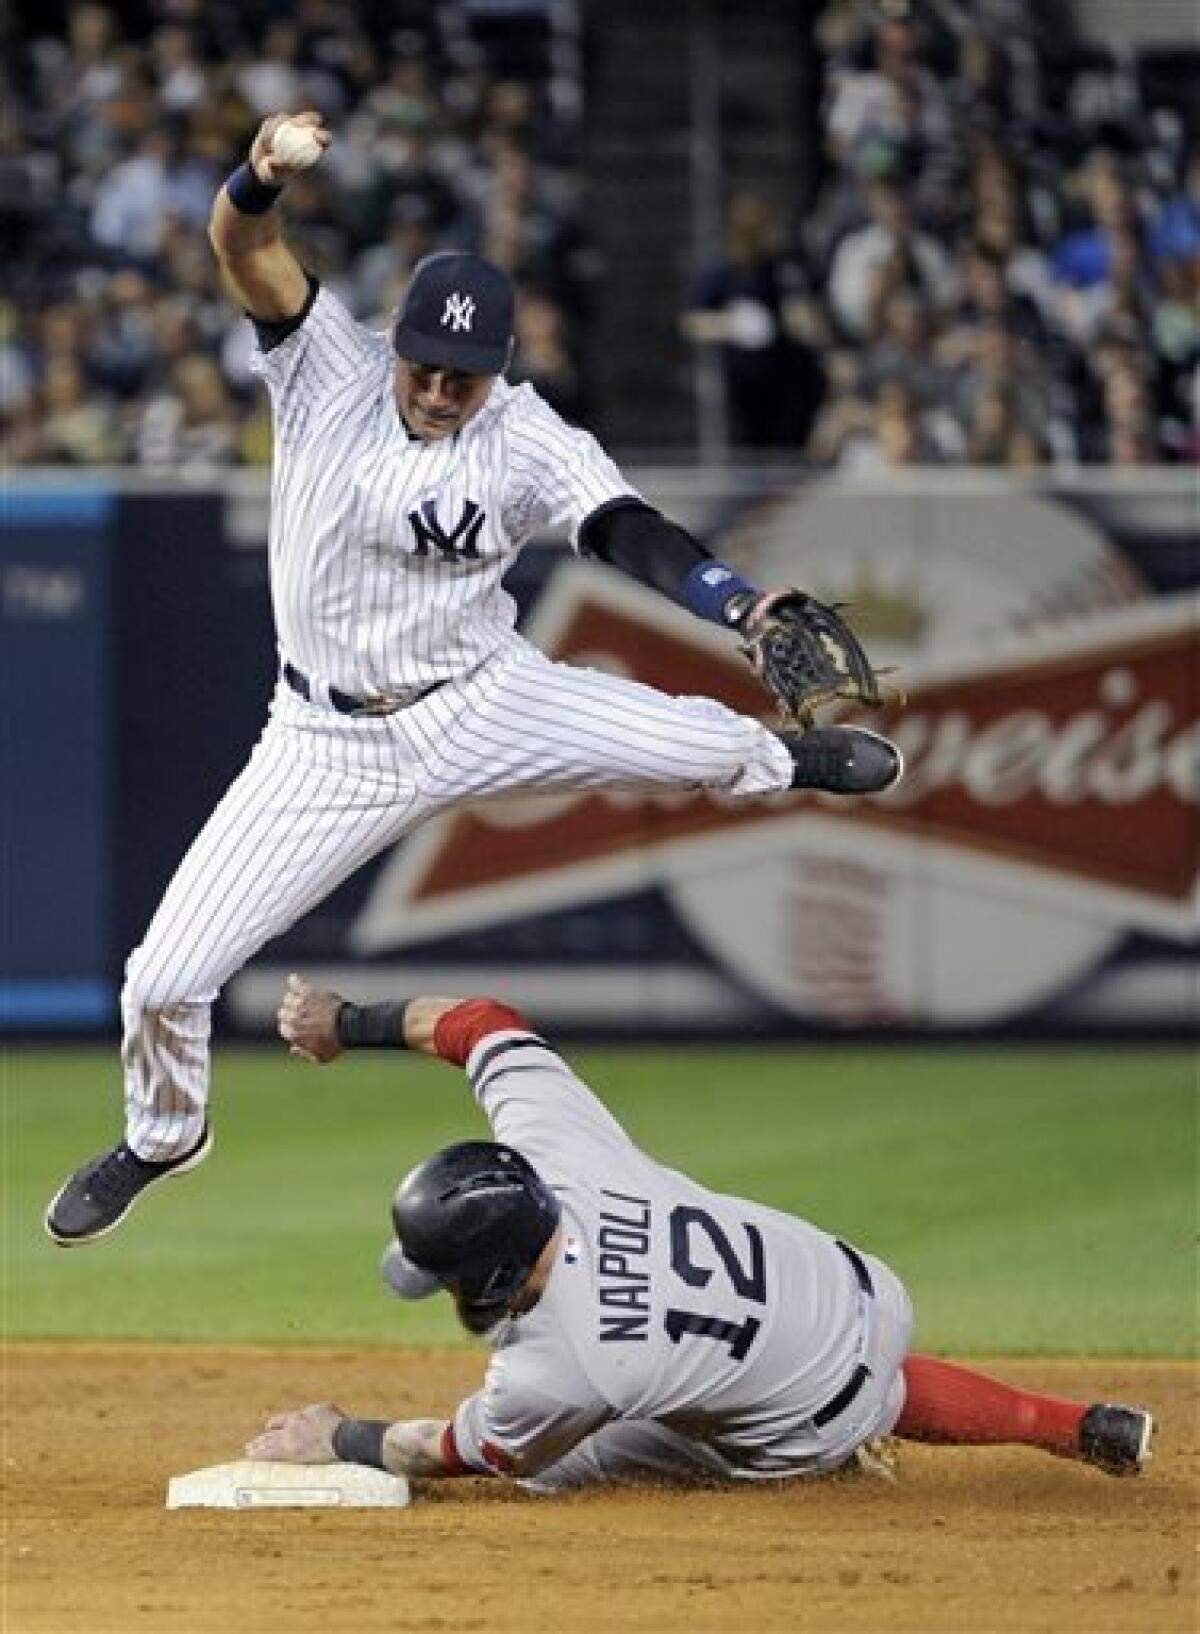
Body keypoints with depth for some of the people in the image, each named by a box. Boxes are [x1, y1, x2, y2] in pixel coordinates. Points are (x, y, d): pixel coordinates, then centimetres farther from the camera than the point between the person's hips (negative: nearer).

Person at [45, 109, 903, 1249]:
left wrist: (746, 609, -47)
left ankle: (786, 763, 37)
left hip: (484, 706, 0)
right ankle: (163, 1135, 30)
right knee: (163, 981, -6)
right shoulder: (330, 366, -14)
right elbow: (242, 247, -28)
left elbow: (631, 534, -28)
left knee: (710, 746, -6)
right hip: (329, 748, 0)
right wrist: (266, 175, -52)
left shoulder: (531, 444, -14)